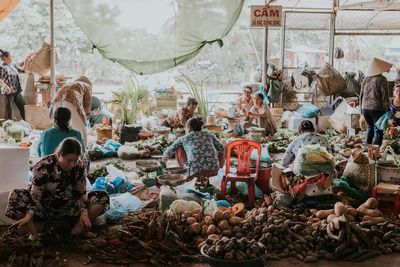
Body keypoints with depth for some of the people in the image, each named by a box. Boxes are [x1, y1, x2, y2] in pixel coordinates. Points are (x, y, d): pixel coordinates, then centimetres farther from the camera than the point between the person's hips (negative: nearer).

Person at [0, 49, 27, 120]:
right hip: (9, 91, -7)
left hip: (17, 91, 7)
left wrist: (26, 61, 16)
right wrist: (6, 86, -29)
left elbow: (21, 69, 24)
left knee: (23, 107, 11)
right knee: (9, 109, 0)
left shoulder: (13, 65, 10)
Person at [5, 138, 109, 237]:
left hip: (68, 210, 3)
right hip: (44, 209, -3)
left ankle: (75, 232, -25)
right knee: (16, 197, -29)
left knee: (102, 197, -16)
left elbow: (81, 194, -8)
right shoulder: (43, 167, -21)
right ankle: (36, 234, -29)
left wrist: (84, 213, -23)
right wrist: (29, 215, -38)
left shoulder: (79, 166, -10)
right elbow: (35, 196, -23)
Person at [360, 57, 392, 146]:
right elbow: (385, 96, -11)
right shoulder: (382, 79, -10)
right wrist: (387, 110, -5)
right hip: (377, 109, -6)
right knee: (378, 130, 2)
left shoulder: (365, 79, 7)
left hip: (365, 108, 6)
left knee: (370, 126, 26)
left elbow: (361, 95, 13)